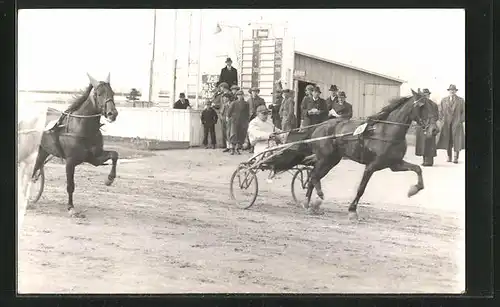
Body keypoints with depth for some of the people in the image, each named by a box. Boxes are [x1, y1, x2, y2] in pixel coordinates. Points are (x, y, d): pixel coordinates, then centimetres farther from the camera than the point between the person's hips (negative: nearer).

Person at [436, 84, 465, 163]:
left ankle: (456, 158, -2)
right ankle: (449, 157, 11)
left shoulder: (461, 100, 7)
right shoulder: (444, 100, 11)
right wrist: (441, 120, 1)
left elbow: (464, 111, 6)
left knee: (457, 140, -6)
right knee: (447, 140, 2)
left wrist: (461, 120, -4)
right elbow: (440, 111, 12)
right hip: (446, 123, 2)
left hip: (457, 123, -1)